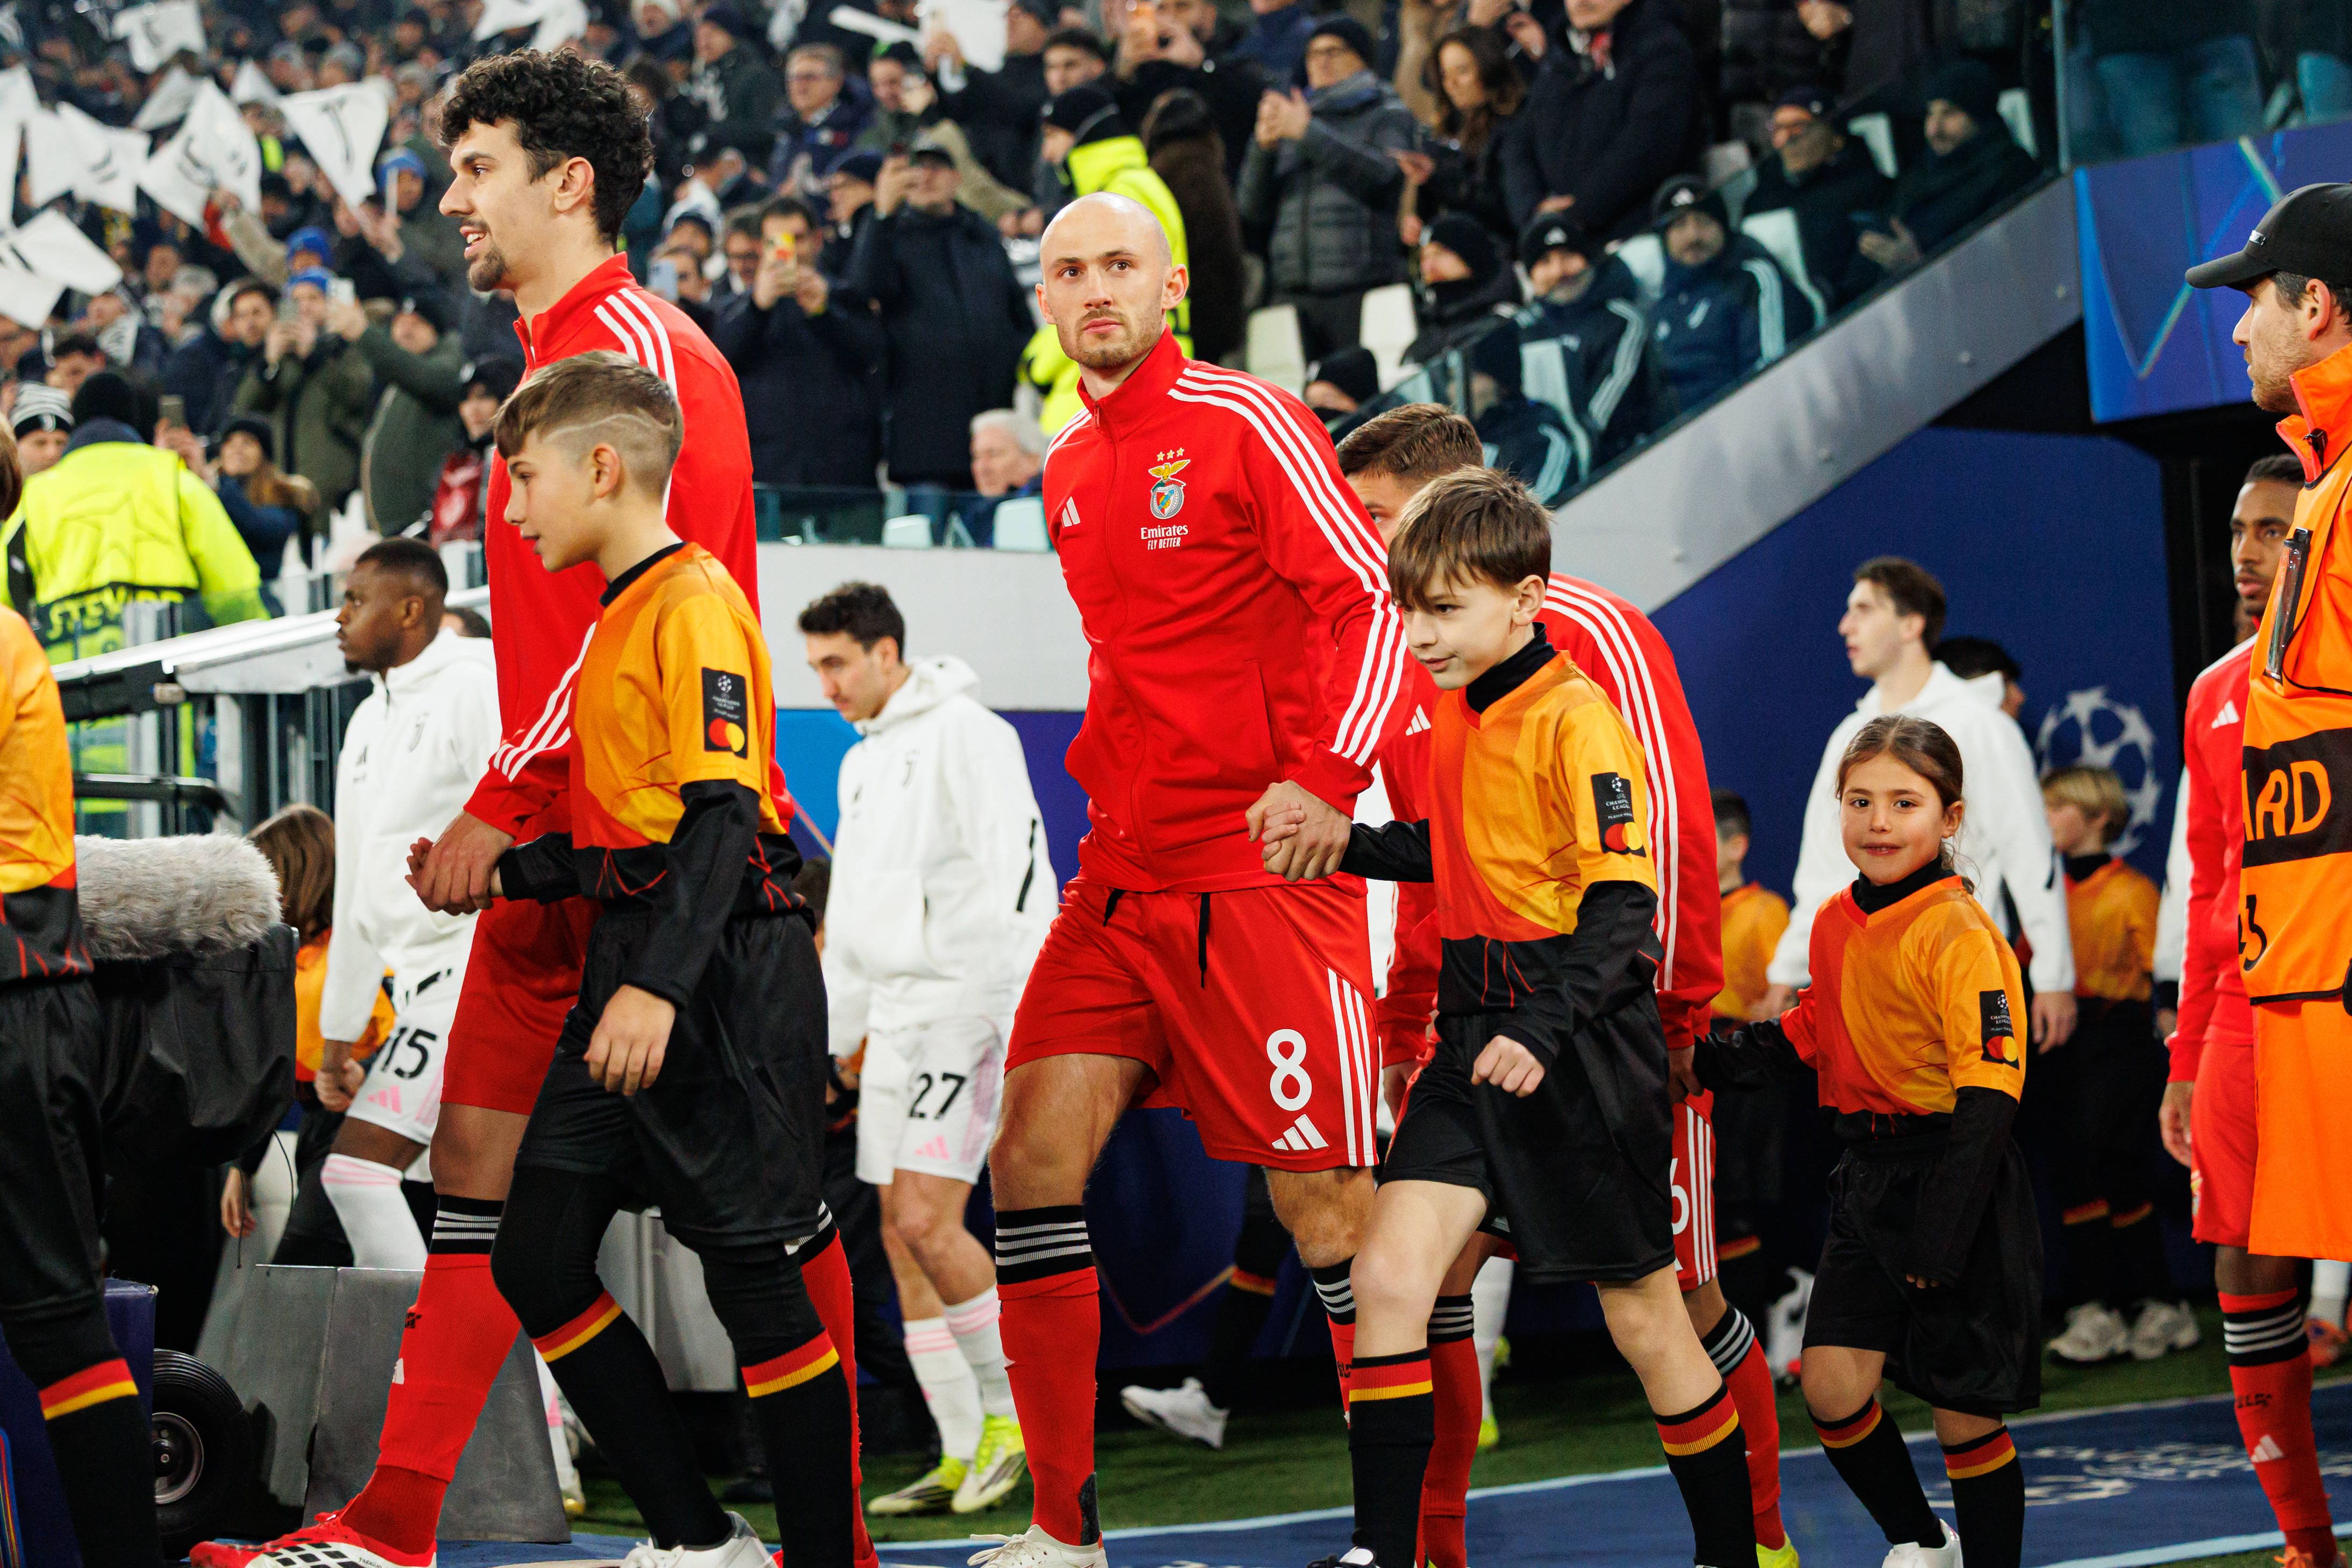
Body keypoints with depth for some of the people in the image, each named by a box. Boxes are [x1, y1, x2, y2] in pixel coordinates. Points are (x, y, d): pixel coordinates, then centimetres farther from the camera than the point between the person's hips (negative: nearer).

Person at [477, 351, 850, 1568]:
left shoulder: (694, 602, -11)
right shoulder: (619, 615, 19)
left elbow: (723, 812, -20)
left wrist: (660, 984, -28)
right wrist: (500, 874, 20)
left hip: (717, 967, -10)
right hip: (632, 963, 10)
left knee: (752, 1275, -6)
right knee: (536, 1260, 5)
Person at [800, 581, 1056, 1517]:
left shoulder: (966, 736, -7)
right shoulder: (862, 764, 21)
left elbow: (1017, 869, -16)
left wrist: (1025, 1014, -23)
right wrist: (820, 1044, 24)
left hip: (968, 1008, -9)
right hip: (895, 1017, 9)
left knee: (926, 1220, -17)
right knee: (901, 1239, 4)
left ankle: (1011, 1413, -3)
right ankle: (963, 1454, 7)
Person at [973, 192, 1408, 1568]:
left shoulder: (1245, 423, -7)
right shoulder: (1069, 468, 15)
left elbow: (1375, 600, -12)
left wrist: (1328, 778, -23)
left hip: (1263, 874, -7)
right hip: (1120, 877, 7)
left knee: (1324, 1203, -7)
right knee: (1034, 1160, -2)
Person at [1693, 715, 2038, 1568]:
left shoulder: (1959, 935, -16)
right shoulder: (1835, 924, 7)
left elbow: (1987, 1097, -20)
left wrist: (1941, 1238, -23)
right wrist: (1711, 1062, 8)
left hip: (1959, 1186, -6)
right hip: (1868, 1177, 6)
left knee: (1964, 1411, 1)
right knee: (1832, 1387, -1)